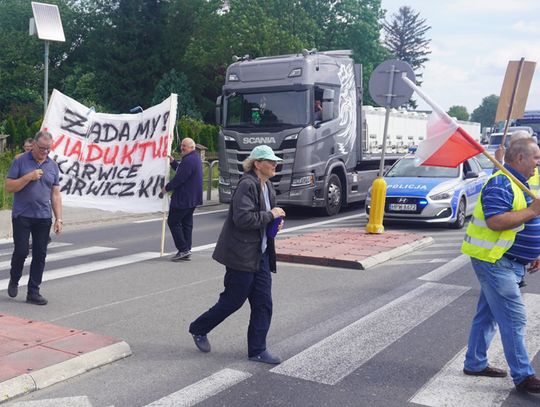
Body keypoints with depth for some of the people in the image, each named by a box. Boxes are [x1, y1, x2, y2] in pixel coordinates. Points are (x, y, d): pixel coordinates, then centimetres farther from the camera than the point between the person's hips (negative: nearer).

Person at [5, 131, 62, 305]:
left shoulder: (53, 166, 9)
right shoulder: (20, 162, -1)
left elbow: (55, 194, 10)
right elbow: (9, 187, -5)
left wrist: (58, 219, 4)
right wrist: (29, 177, -17)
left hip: (44, 218, 3)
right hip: (22, 216, -3)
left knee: (40, 255, 3)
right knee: (21, 251, -4)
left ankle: (33, 292, 12)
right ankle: (14, 281, 25)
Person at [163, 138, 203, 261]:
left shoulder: (188, 160, -19)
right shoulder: (195, 158, 15)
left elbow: (179, 178, -21)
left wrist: (167, 187, -7)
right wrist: (173, 162, 13)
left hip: (183, 199, -10)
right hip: (192, 199, 11)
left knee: (173, 221, -4)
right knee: (187, 223, 12)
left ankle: (183, 249, -6)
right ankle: (186, 251, 14)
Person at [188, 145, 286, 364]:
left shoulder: (267, 186, 13)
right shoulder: (247, 184, -17)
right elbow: (242, 218, -28)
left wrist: (275, 220, 7)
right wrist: (270, 215, -18)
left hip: (260, 253, 9)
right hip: (242, 253, -9)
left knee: (263, 303, 7)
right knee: (233, 300, 3)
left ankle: (257, 350, 16)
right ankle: (199, 329, 26)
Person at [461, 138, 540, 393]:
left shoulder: (519, 183, 16)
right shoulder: (500, 184, -17)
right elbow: (496, 221, -29)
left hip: (506, 263, 10)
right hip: (494, 260, -10)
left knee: (488, 314, 16)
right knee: (513, 318, -6)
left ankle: (475, 363, 26)